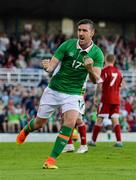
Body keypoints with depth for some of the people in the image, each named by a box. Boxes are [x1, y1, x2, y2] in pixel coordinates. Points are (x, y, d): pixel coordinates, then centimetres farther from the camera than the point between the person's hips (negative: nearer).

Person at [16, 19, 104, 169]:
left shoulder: (97, 53, -10)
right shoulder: (67, 45, -11)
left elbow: (95, 79, -15)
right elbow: (52, 65, -11)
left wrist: (90, 68, -36)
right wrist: (48, 67, -35)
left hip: (74, 93, 0)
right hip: (54, 89, 0)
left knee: (70, 122, -24)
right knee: (39, 123, 11)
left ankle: (52, 159, -16)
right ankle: (26, 130, 49)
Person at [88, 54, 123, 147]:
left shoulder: (105, 70, -7)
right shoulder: (118, 71, 10)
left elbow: (98, 81, -19)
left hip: (106, 98, -4)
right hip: (116, 99, 4)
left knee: (100, 119, 1)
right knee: (115, 119, 3)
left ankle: (93, 140, 5)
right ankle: (119, 141, -6)